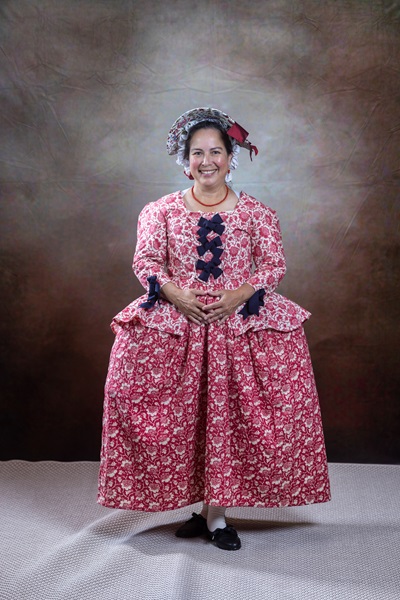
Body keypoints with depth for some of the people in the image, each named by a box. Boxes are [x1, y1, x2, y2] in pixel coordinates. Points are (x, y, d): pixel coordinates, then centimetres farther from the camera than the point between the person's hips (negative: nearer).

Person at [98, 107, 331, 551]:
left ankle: (213, 508, 4)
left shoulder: (256, 212, 10)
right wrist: (176, 294, -14)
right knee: (184, 413, -7)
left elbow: (274, 265, 3)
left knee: (228, 413, -10)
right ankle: (211, 513, 7)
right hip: (175, 319, 1)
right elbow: (145, 261, 4)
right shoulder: (160, 211, 12)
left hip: (241, 320, 0)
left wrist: (239, 296, -14)